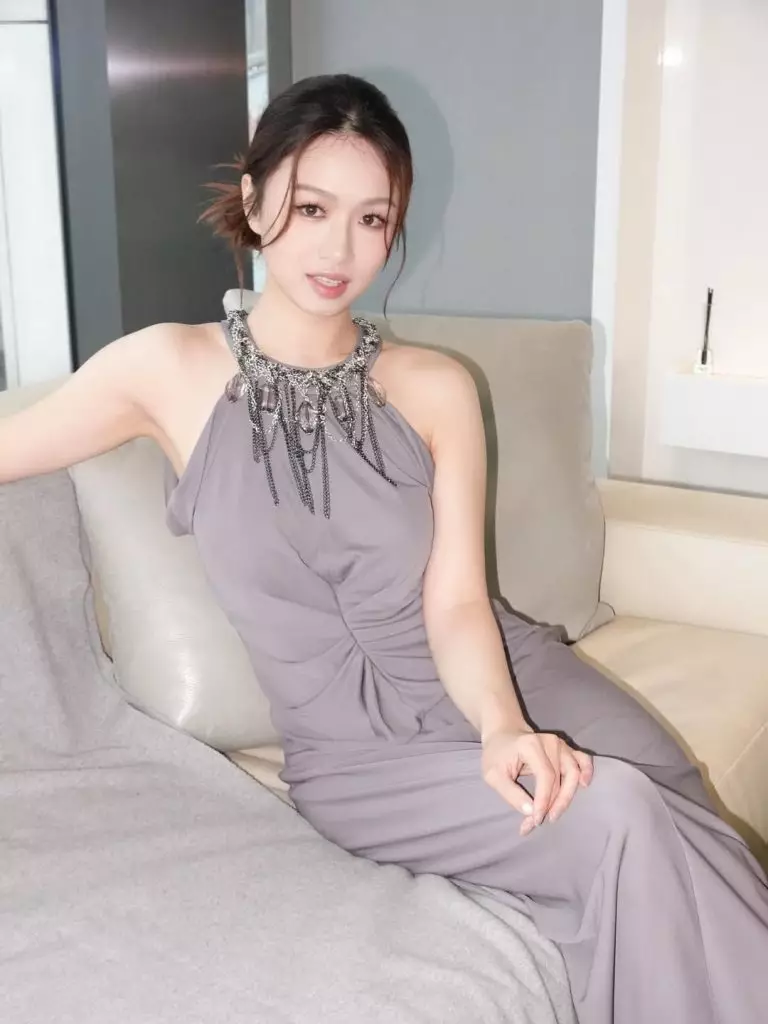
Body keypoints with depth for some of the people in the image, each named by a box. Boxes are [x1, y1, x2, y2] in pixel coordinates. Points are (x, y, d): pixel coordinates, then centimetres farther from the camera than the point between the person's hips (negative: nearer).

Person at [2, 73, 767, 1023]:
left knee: (667, 820, -22)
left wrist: (503, 726, -22)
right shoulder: (170, 370, -3)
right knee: (620, 819, -26)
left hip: (511, 682, 3)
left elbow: (457, 602, -5)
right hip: (359, 752, -3)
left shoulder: (436, 389, 2)